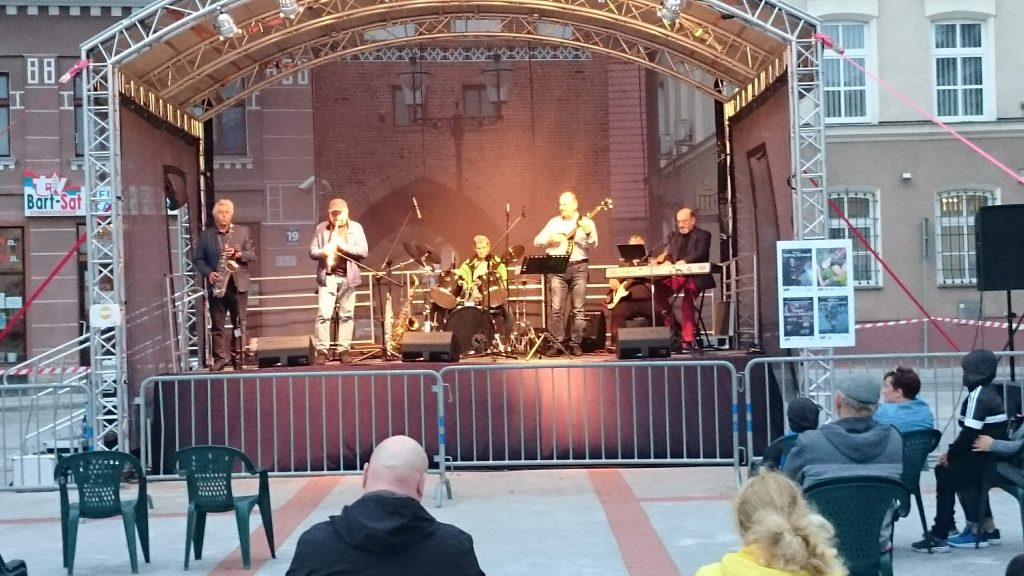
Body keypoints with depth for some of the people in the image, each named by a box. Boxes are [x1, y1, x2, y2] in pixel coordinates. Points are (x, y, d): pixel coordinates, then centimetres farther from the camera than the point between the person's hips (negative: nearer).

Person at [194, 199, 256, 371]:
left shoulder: (243, 231, 7)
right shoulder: (206, 235, 6)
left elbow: (252, 254, 4)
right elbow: (199, 259, 5)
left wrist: (238, 254, -14)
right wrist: (208, 273, -12)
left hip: (238, 284, 0)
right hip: (216, 285, 0)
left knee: (239, 323, 2)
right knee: (217, 324, 0)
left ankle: (238, 358, 8)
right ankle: (220, 358, 3)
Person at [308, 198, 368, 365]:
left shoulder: (356, 228, 5)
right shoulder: (321, 228, 6)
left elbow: (363, 251, -3)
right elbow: (312, 251, 5)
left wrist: (342, 245, -15)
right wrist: (322, 252, -18)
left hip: (348, 277, 1)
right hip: (327, 277, -1)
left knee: (347, 315, 3)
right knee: (323, 314, -9)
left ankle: (344, 350, 10)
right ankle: (321, 350, -5)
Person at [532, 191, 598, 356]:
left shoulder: (587, 222, 5)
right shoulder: (554, 222, 13)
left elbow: (593, 245, -7)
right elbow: (537, 241, 12)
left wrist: (588, 233, -25)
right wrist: (550, 239, -6)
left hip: (578, 268, -1)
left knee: (578, 309, -2)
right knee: (557, 308, -6)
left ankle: (575, 344, 4)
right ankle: (558, 343, -1)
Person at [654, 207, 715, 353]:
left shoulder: (703, 235, 1)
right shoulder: (674, 236, 19)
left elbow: (700, 254, -16)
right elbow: (669, 255, 11)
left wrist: (684, 261, -35)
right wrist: (664, 258, -15)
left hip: (696, 276, -6)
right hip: (677, 275, 6)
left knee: (686, 301, -31)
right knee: (658, 291, -22)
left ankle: (688, 339, -26)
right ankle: (672, 328, -7)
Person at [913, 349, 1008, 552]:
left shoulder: (978, 395, -15)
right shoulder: (988, 393, 14)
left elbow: (970, 433, -20)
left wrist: (951, 453, -8)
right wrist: (952, 451, 6)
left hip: (987, 458, -9)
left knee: (947, 475, 1)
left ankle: (939, 536, 4)